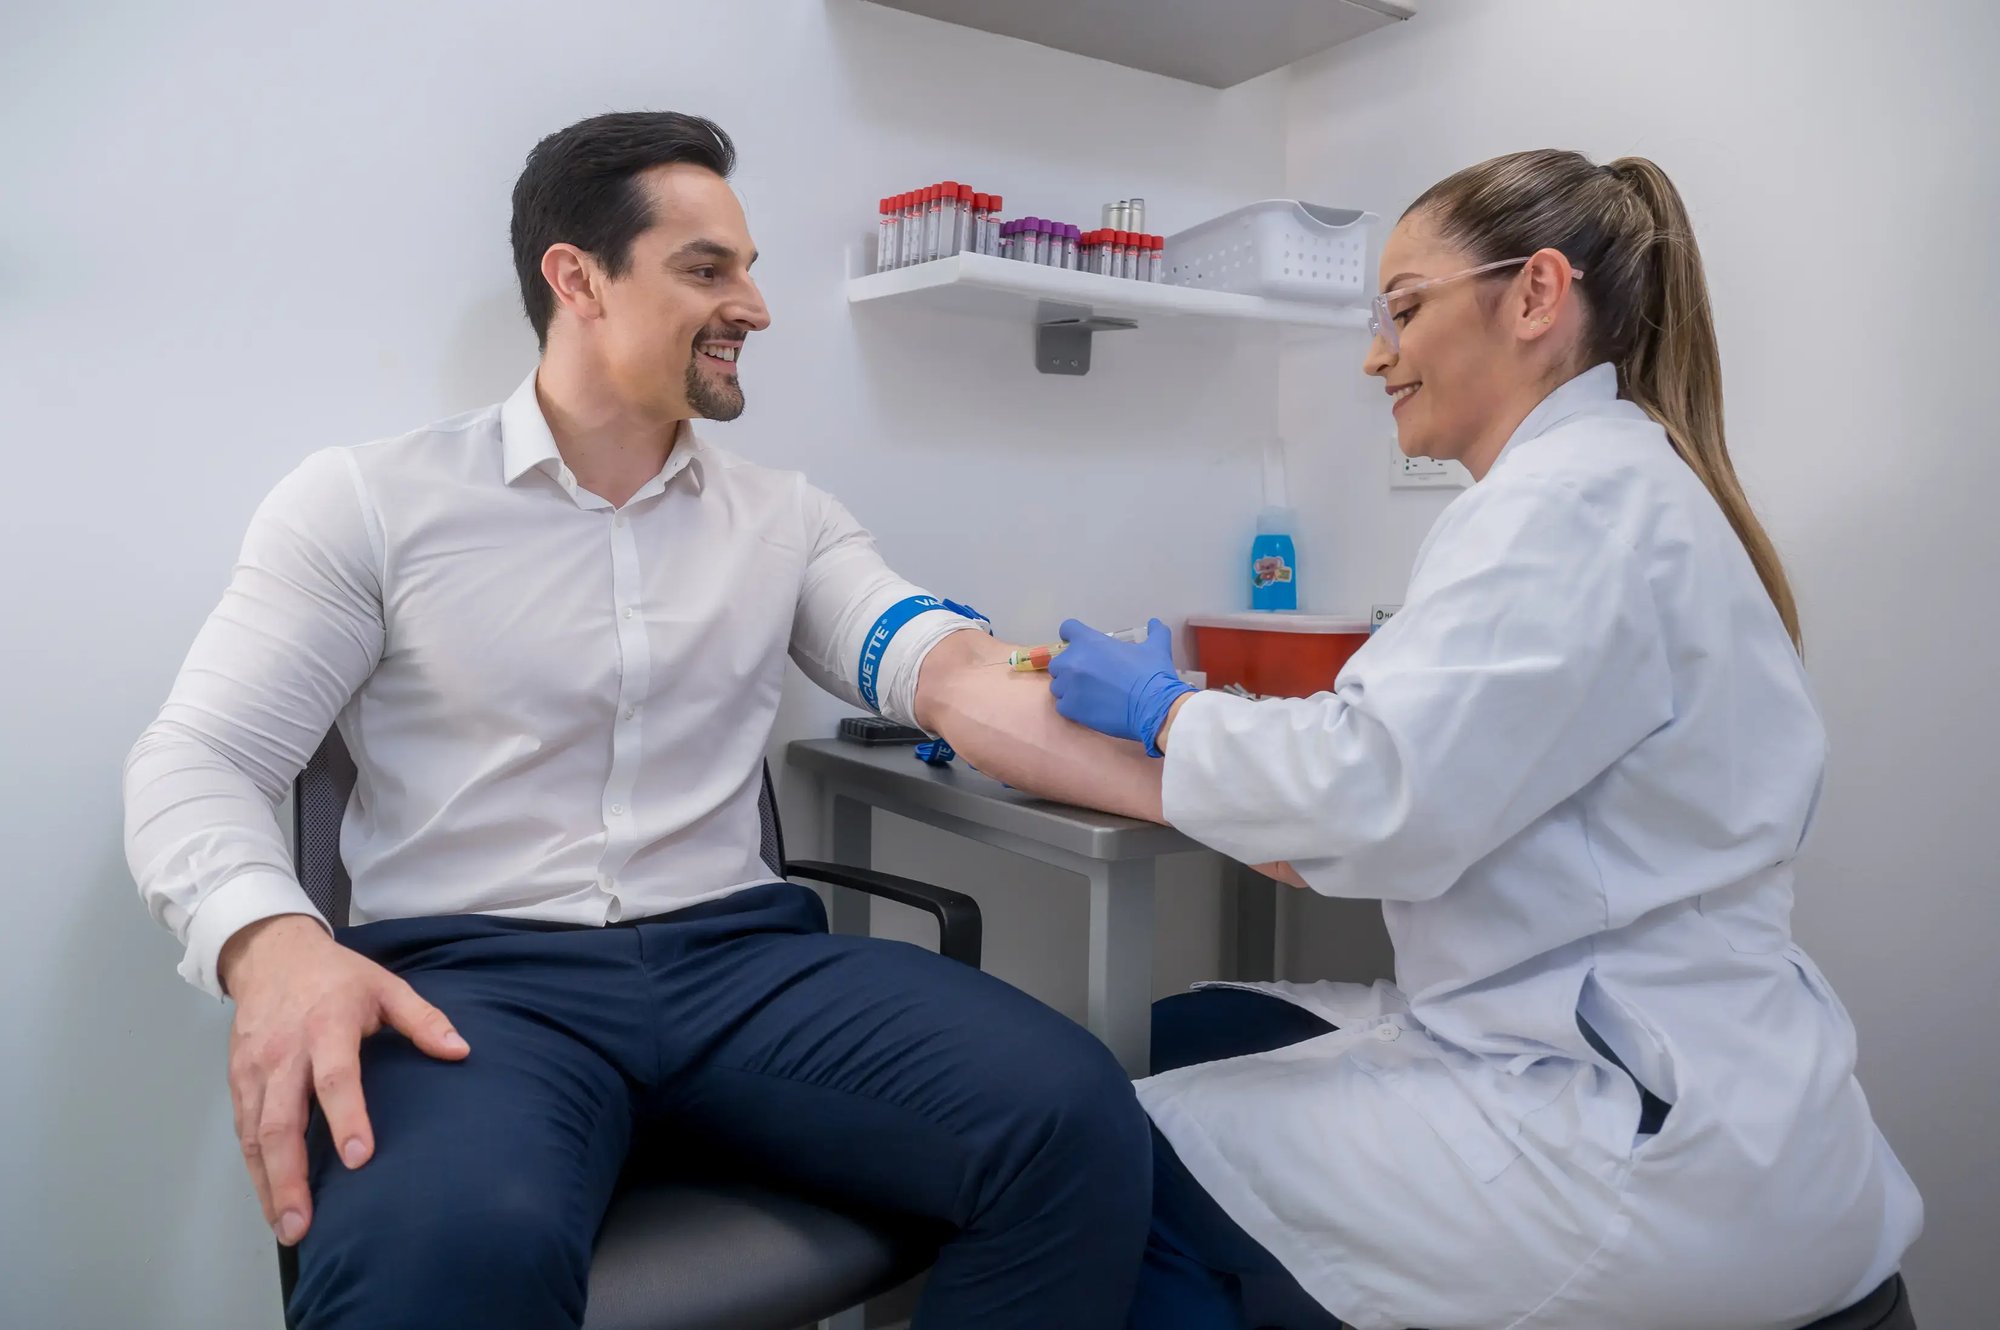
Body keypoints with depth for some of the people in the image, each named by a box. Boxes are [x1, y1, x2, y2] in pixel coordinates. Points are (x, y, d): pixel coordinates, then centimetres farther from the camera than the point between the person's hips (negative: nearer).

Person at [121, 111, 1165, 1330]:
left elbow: (954, 677, -1)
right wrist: (273, 943, -22)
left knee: (1079, 1124, -21)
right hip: (471, 972, -3)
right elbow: (196, 762, 1)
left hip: (740, 955, 4)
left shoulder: (785, 517, 12)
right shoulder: (373, 500, 4)